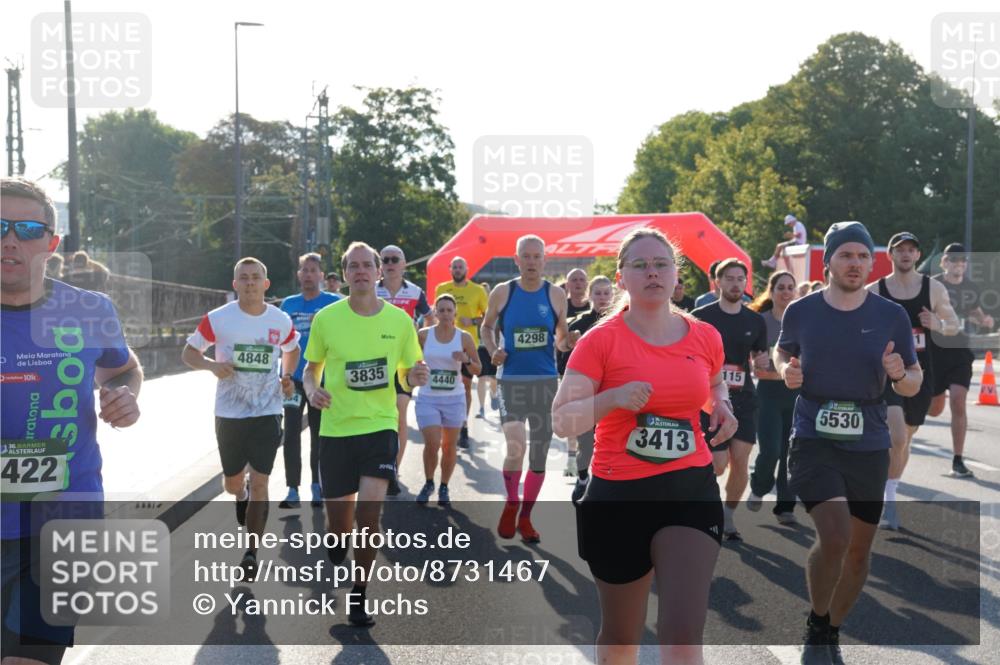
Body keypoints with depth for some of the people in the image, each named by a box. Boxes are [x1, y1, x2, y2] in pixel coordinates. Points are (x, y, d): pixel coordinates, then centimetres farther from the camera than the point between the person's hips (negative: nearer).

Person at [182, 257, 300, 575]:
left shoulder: (281, 321, 0)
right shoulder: (218, 319, -7)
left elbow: (291, 350, 19)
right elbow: (189, 352, 2)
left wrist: (287, 376, 1)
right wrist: (212, 365, -18)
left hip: (267, 412, 0)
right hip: (229, 414, 0)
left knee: (259, 483, -6)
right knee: (232, 483, 12)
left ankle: (251, 551, 4)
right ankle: (242, 494, 50)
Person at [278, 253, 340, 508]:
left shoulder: (334, 303, -3)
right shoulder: (288, 304, 7)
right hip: (294, 378, 2)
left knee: (319, 435, 9)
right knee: (291, 434, -2)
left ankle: (317, 487, 22)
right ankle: (292, 490, 4)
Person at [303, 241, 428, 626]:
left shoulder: (399, 320, -1)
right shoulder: (326, 318, -3)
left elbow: (407, 376, 9)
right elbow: (311, 369, 9)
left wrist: (415, 377, -13)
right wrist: (312, 390, -12)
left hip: (380, 426, 0)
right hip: (336, 430, 1)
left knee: (368, 512, -16)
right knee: (338, 525, 8)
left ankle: (359, 594, 6)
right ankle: (336, 556, 47)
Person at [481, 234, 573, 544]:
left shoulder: (556, 294, 2)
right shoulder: (502, 292, -1)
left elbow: (561, 337, 12)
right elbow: (487, 326, 13)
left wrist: (565, 343, -11)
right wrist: (493, 351, -6)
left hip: (546, 381, 2)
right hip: (511, 379, -2)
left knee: (540, 453, 7)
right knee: (515, 447, -18)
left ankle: (525, 517, 24)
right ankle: (511, 503, 10)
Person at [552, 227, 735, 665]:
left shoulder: (705, 337, 4)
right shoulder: (601, 340, -8)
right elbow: (561, 422, -10)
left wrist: (721, 406, 4)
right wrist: (612, 398, -26)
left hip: (691, 490, 2)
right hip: (619, 496, -2)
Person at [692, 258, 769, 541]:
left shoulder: (755, 321, 7)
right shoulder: (701, 317, -3)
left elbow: (758, 361, 15)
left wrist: (761, 362, -8)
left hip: (743, 399, 3)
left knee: (740, 461, -3)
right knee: (718, 464, -8)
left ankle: (729, 516, 16)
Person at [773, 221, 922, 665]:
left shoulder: (892, 316, 0)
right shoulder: (801, 311, -1)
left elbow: (914, 384, 8)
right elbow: (782, 350, 19)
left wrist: (901, 375, -16)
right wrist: (786, 371, -4)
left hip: (869, 448, 3)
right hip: (813, 444, -2)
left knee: (859, 552, 10)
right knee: (834, 538, -20)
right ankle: (816, 629, 6)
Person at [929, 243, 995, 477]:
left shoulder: (972, 288, 5)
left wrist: (985, 321, 0)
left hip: (961, 352, 2)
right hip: (935, 351, -2)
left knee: (958, 403, -13)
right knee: (934, 410, 6)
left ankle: (958, 461, -3)